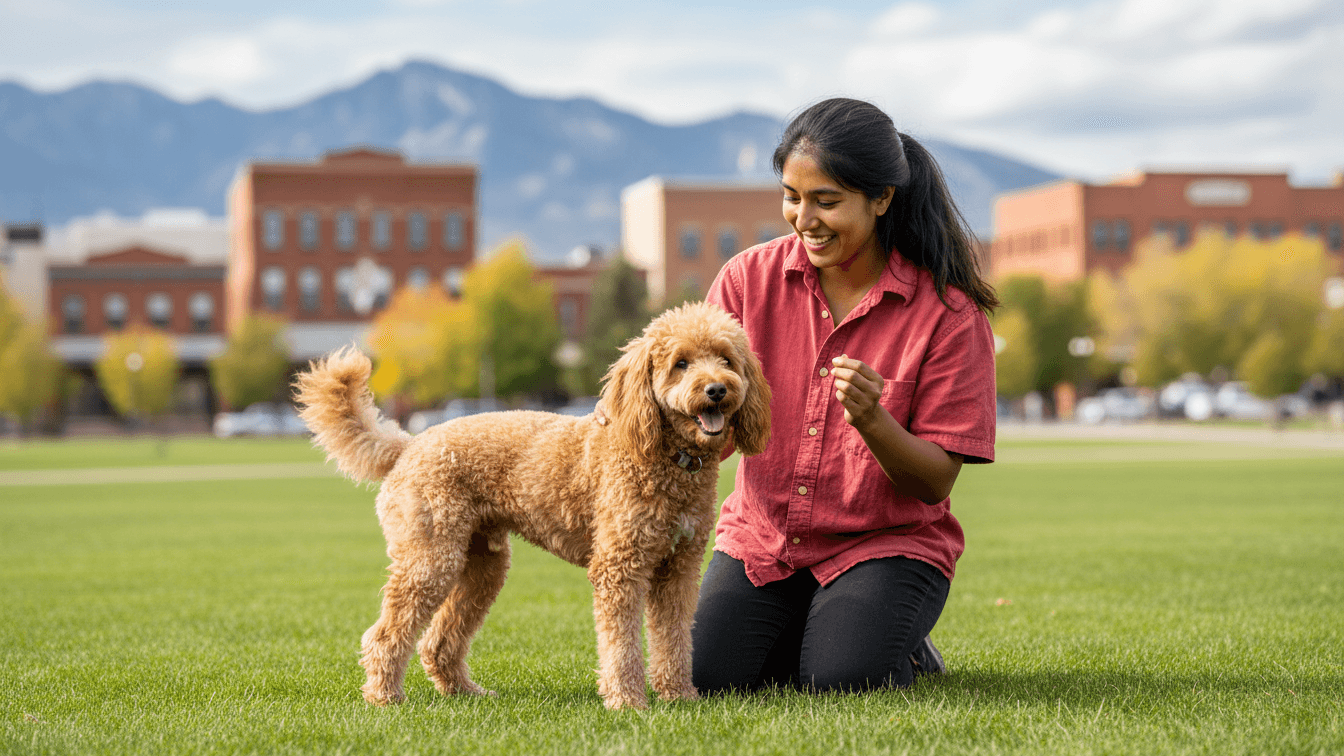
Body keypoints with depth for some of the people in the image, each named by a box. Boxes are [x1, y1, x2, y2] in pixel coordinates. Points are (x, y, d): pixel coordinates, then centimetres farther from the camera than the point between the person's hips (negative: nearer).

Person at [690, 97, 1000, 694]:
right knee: (707, 677, -16)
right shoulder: (751, 277, -4)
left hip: (886, 543, -3)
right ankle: (801, 630, 16)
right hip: (763, 535, 3)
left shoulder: (948, 310, -12)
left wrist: (871, 421, -32)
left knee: (838, 684, -25)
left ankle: (902, 648, 10)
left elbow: (936, 482, -13)